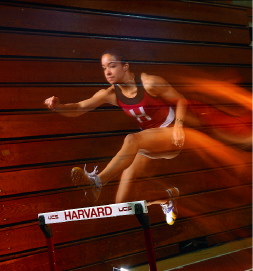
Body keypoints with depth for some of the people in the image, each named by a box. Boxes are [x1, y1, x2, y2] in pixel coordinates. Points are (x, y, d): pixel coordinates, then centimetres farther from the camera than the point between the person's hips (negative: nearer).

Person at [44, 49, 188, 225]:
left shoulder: (150, 83, -18)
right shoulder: (110, 94, -6)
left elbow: (181, 100, -9)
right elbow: (79, 108, -14)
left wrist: (178, 125, -24)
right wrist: (58, 107, -34)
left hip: (170, 135, -5)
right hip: (149, 139, 6)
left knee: (132, 140, -39)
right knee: (123, 202, -2)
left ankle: (96, 181, -38)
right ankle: (167, 197, 24)